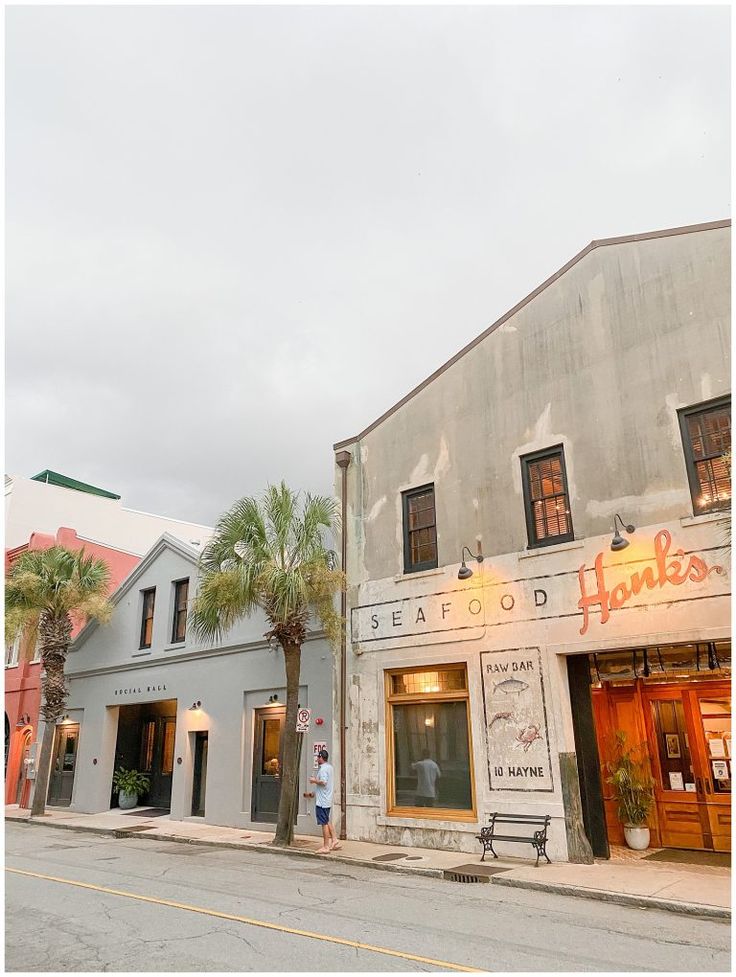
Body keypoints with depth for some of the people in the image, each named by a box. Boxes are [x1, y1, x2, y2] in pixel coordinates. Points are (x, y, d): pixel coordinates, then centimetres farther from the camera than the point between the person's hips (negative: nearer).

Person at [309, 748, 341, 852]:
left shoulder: (323, 769, -18)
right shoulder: (330, 767, 13)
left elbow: (323, 782, -29)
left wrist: (314, 780, -13)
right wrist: (316, 780, 17)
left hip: (322, 801, -10)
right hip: (327, 800, 10)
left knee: (324, 823, -3)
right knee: (327, 821, 18)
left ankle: (326, 847, 3)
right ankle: (334, 840, 18)